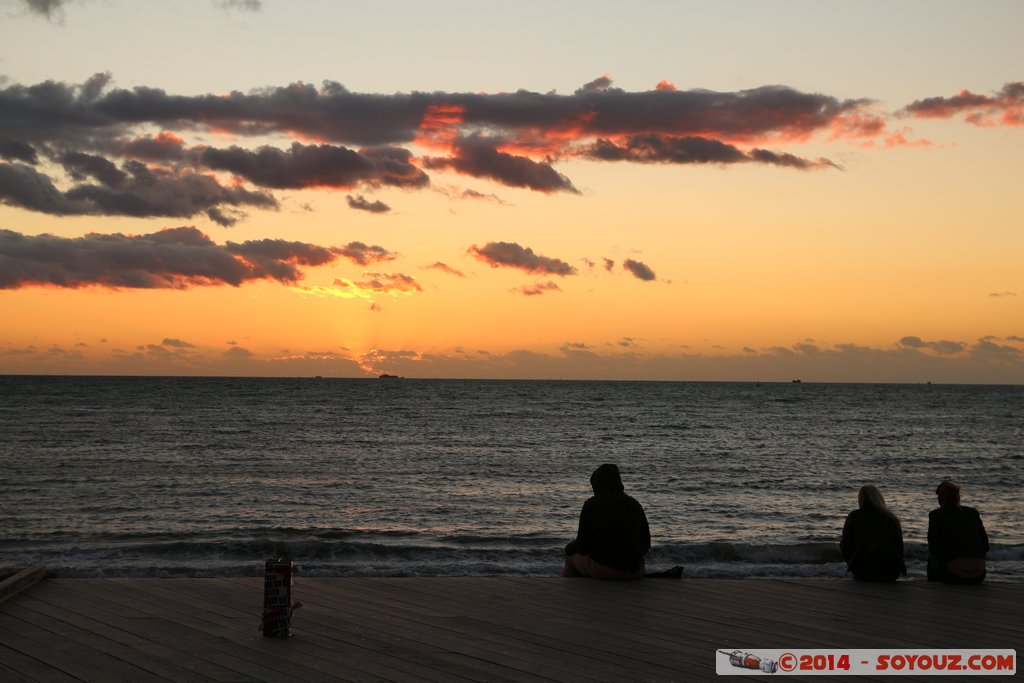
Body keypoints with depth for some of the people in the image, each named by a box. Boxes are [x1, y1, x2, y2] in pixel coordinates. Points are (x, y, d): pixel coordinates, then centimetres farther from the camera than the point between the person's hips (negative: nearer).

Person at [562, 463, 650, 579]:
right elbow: (646, 545, 8)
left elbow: (583, 547, -7)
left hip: (601, 570, -4)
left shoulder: (592, 504, -7)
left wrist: (576, 542, 16)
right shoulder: (635, 505, 5)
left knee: (571, 549, 26)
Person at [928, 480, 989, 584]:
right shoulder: (973, 512, 10)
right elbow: (985, 546, 11)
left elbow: (933, 549, 3)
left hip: (953, 575, -4)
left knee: (931, 558, 28)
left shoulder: (935, 515, 0)